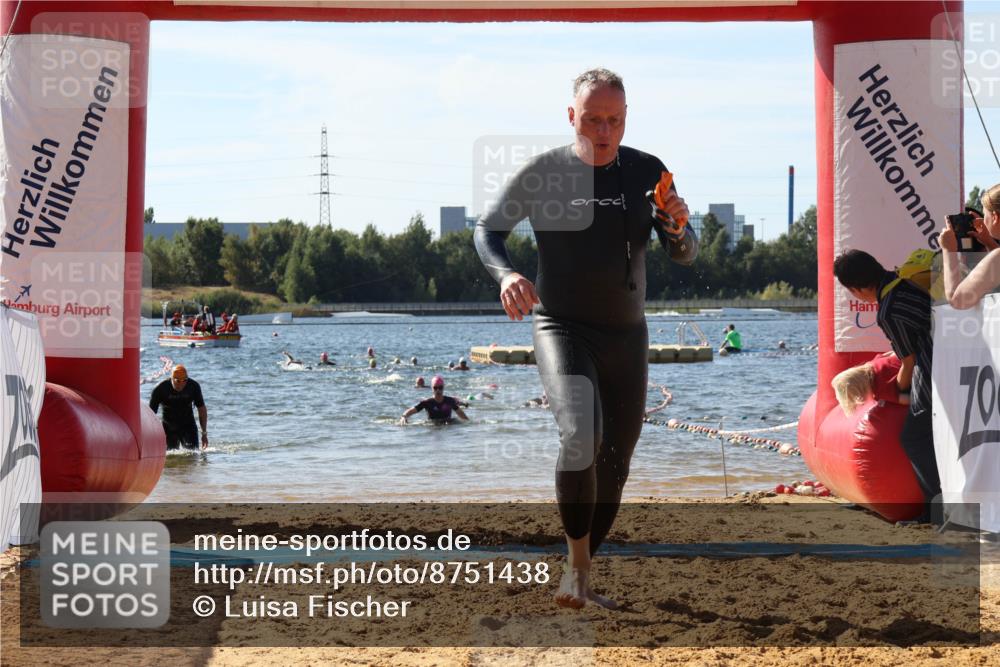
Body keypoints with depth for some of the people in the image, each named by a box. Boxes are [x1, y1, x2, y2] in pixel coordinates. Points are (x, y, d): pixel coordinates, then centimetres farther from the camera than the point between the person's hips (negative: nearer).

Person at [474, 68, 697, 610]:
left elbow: (684, 256, 0)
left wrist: (678, 227, -24)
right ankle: (577, 566, -17)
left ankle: (582, 577, 25)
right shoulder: (543, 172, -7)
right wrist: (505, 274, -17)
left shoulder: (646, 173, -1)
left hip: (626, 335, 4)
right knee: (581, 437, -28)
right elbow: (488, 229, 3)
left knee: (615, 463, 9)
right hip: (561, 327, -4)